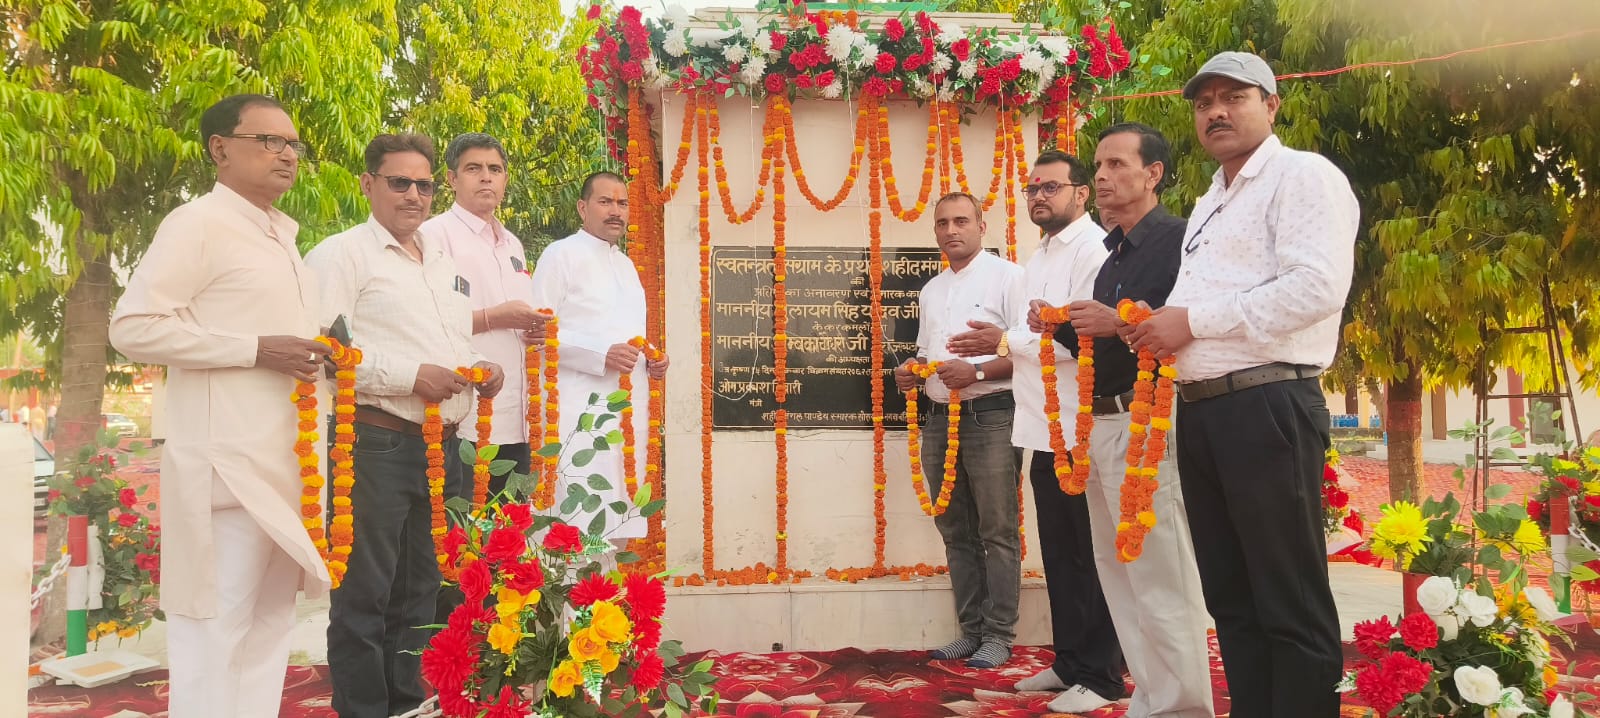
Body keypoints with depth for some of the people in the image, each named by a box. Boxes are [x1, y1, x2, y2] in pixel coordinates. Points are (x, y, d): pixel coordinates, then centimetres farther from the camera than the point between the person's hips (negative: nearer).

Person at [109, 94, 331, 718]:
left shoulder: (283, 237, 18)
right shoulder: (197, 223, -6)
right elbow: (133, 327, -15)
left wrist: (317, 358, 9)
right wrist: (256, 350, -17)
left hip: (285, 465, 8)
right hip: (227, 466, -8)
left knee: (270, 626, 13)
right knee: (214, 630, -4)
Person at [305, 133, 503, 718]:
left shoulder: (444, 260, 21)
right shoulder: (341, 254, -3)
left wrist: (479, 367, 8)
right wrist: (410, 376, -19)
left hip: (443, 446, 7)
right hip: (378, 444, -7)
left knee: (420, 589, 15)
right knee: (366, 593, -1)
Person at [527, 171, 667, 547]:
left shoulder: (626, 264, 22)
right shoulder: (562, 254, -2)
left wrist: (652, 359, 10)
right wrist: (601, 356, -20)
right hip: (583, 407, -7)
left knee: (620, 525, 8)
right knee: (583, 520, -12)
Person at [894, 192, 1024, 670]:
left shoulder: (1006, 277, -4)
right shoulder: (930, 291, 18)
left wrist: (978, 371, -21)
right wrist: (910, 372, 6)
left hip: (990, 415, -7)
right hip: (940, 417, 7)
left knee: (998, 532, -1)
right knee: (956, 532, 11)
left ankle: (998, 637, 8)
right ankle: (971, 631, 21)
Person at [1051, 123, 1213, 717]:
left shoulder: (1178, 239, -8)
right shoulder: (1112, 255, 18)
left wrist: (1121, 322, -24)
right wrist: (1064, 328, 6)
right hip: (1100, 424, 10)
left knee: (1162, 581, -6)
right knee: (1118, 574, 14)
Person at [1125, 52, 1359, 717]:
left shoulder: (1302, 175, -3)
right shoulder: (1209, 202, 23)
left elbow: (1318, 287, -18)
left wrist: (1192, 320, -13)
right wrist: (1161, 327, 7)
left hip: (1266, 406, -9)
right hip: (1200, 410, 9)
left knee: (1291, 606, -3)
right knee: (1230, 597, 13)